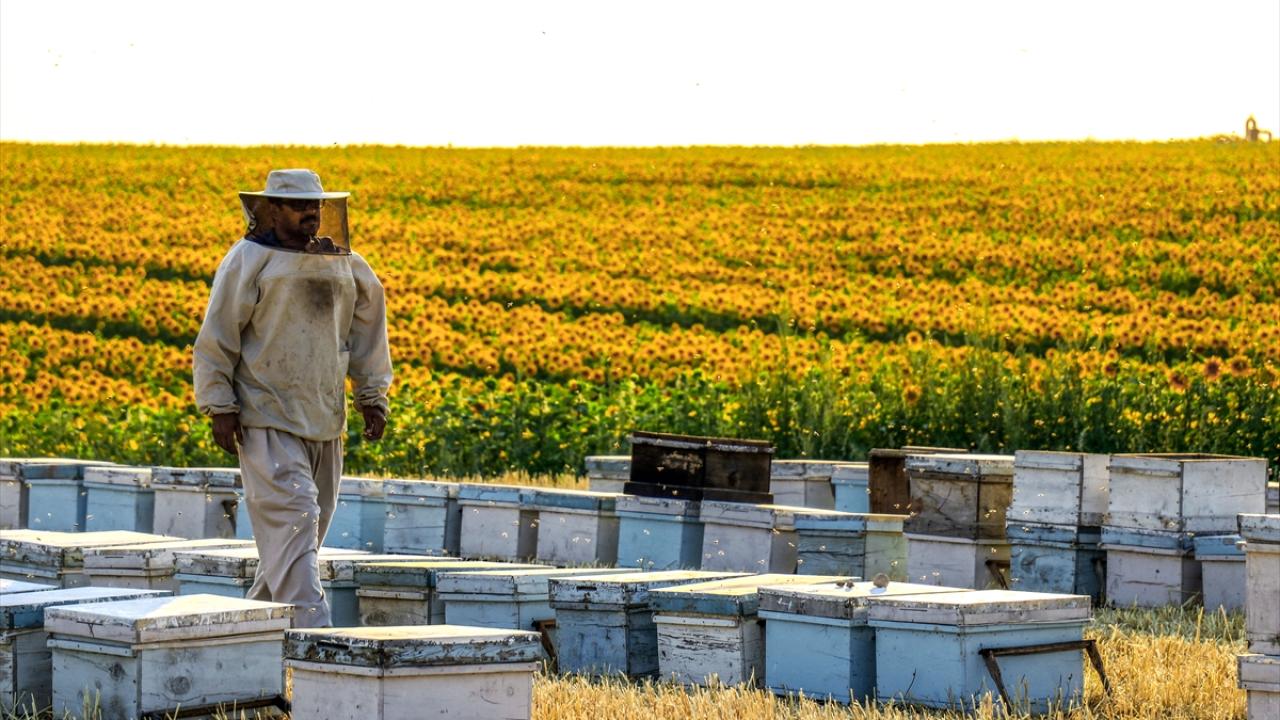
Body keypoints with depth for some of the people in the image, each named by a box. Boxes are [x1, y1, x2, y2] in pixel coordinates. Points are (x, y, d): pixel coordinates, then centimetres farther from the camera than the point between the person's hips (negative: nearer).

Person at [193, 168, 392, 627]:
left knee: (312, 523, 8)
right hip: (268, 419, -6)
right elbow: (215, 339, -5)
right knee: (292, 518, -17)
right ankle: (309, 629, -23)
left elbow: (367, 323, 24)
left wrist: (373, 396, 18)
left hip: (324, 421, 7)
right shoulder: (249, 261, -5)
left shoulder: (342, 263, 12)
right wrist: (221, 408, -10)